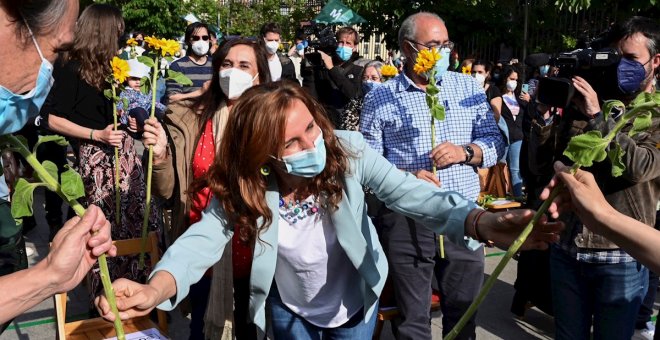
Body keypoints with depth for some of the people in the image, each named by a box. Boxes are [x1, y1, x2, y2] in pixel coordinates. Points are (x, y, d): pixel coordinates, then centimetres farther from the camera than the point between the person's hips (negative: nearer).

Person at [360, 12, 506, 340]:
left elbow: (495, 142, 8)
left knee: (464, 313, 16)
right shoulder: (379, 97, 0)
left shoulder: (468, 87, 8)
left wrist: (465, 151, -11)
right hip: (405, 220, -2)